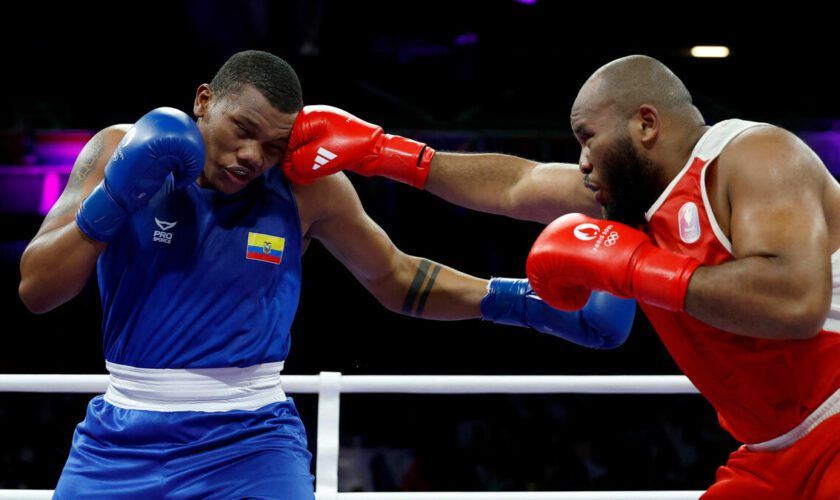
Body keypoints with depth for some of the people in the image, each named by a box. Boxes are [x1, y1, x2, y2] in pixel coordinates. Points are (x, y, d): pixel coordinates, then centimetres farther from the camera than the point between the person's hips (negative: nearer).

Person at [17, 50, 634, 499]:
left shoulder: (307, 185, -6)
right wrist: (115, 195, -21)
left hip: (253, 444, -1)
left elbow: (394, 278, 7)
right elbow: (36, 291, -7)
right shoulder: (118, 151, -5)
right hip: (122, 441, 1)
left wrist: (529, 302, -2)